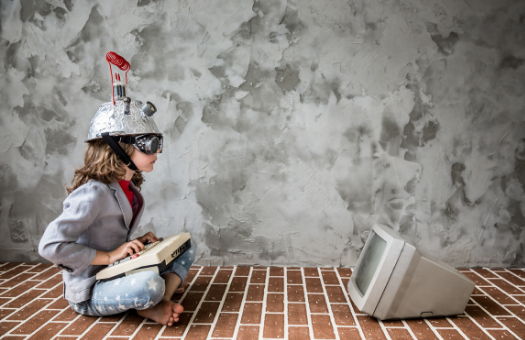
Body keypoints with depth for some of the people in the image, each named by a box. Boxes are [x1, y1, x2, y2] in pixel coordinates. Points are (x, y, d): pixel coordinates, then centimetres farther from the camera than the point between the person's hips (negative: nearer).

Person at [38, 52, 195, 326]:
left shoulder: (129, 187, 2)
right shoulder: (94, 193, -25)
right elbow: (50, 245, -27)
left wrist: (136, 243, -3)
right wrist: (110, 256, -23)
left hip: (117, 274, 9)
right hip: (89, 292, -9)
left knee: (185, 250, 7)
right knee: (150, 284, -38)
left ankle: (160, 304, -11)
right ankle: (148, 305, -6)